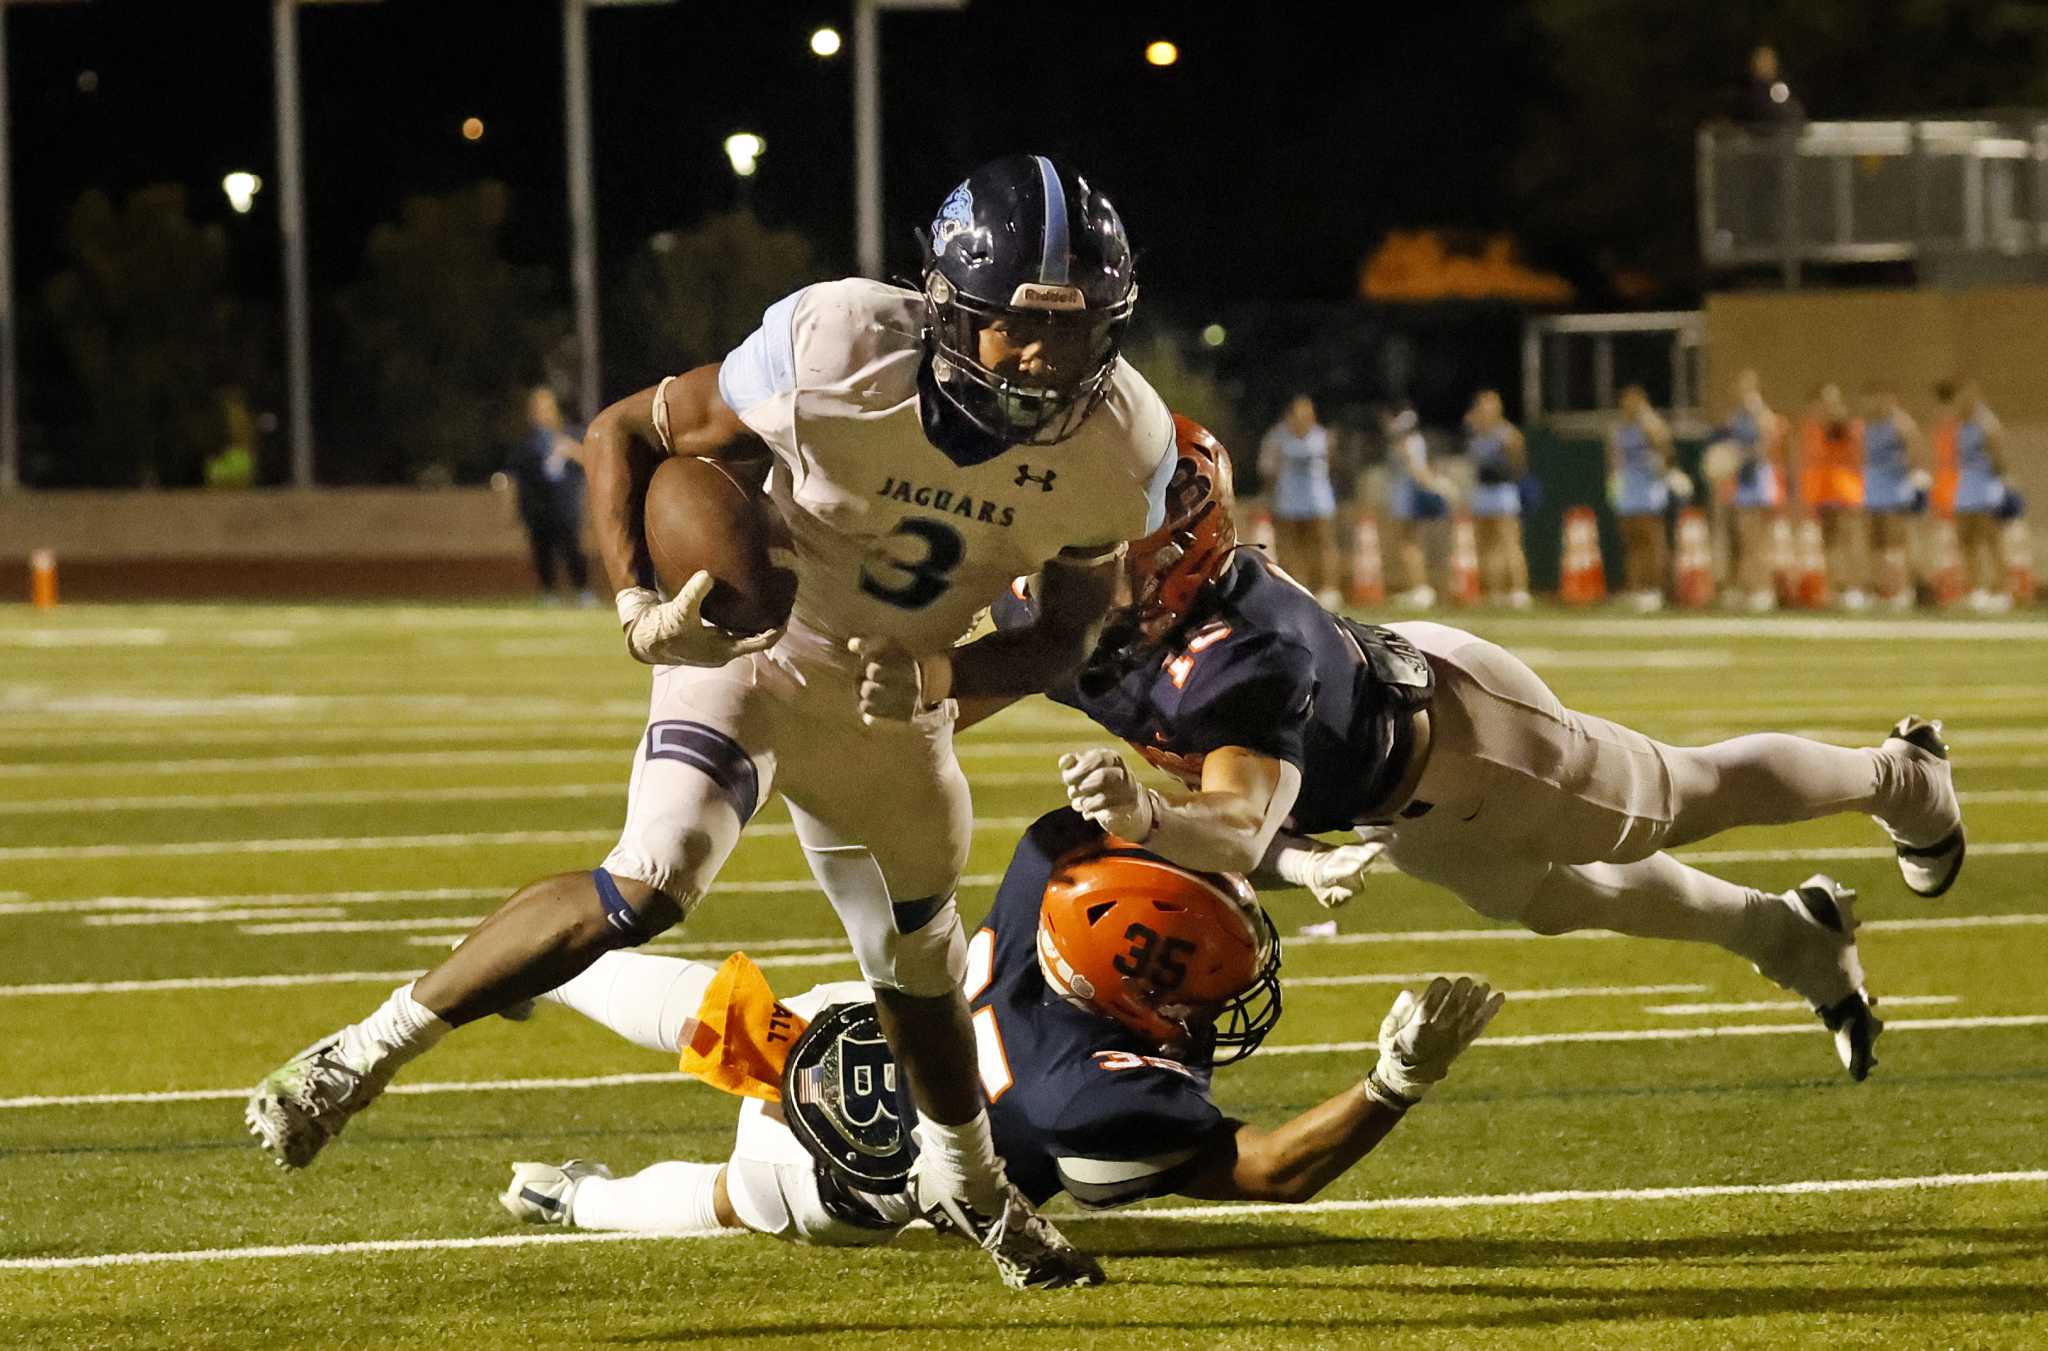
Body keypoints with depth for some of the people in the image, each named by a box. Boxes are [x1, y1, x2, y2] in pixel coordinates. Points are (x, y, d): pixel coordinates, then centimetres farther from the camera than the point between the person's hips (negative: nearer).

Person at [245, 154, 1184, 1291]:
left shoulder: (1116, 445, -21)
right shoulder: (836, 357, -32)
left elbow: (1071, 632, -7)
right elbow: (622, 433, -17)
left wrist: (936, 677, -25)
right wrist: (638, 606, -30)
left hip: (897, 699, 4)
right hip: (753, 648, -4)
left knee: (920, 972, 17)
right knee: (648, 886, -25)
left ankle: (967, 1182, 45)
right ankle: (365, 1053, -15)